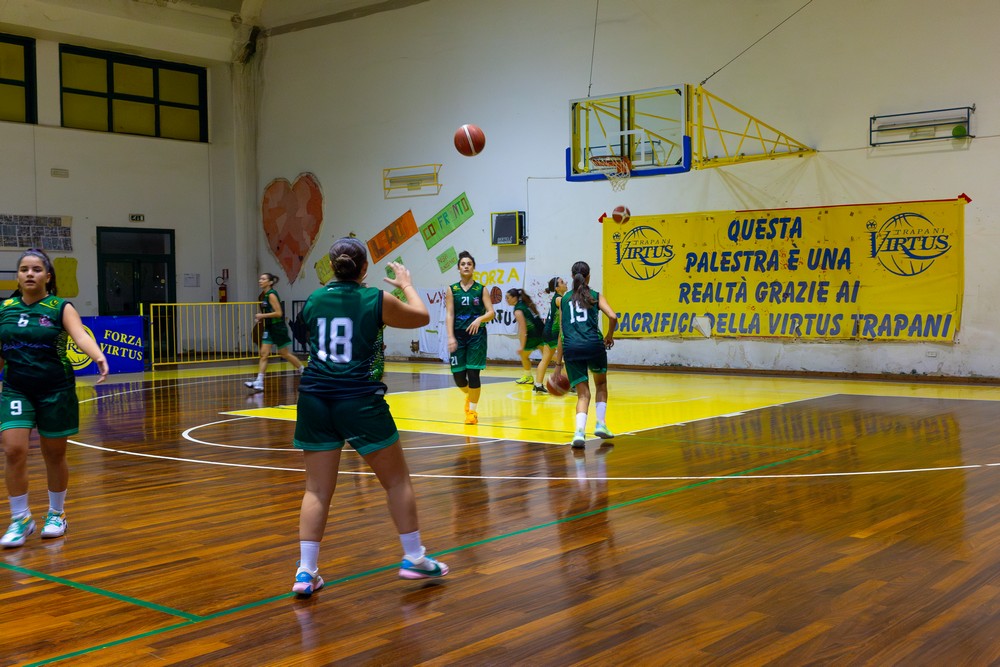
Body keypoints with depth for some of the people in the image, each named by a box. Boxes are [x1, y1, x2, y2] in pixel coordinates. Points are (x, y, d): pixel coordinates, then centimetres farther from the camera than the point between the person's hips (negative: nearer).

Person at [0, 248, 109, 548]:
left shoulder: (61, 308, -5)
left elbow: (81, 335, -23)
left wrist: (98, 356, -42)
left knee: (54, 455, 8)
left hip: (56, 391, -2)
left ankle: (56, 514, 29)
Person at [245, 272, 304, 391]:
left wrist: (263, 315, -19)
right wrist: (261, 318, 8)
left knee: (284, 354, 4)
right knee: (263, 354, -1)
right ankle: (259, 382, -5)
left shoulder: (271, 295, -16)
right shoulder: (265, 295, 10)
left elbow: (279, 313, -21)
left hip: (278, 328, -8)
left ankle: (303, 370, 24)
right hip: (270, 328, 9)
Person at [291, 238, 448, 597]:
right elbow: (422, 317, 10)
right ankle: (414, 557, 20)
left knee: (317, 489, 9)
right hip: (361, 401, -4)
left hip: (315, 399, 4)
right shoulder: (377, 300, -6)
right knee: (397, 480, 12)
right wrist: (407, 284, 26)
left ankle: (306, 572, 6)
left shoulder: (314, 300, 4)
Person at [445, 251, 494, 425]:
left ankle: (473, 410, 8)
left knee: (473, 373, -6)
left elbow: (491, 313, -3)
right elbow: (449, 314, -2)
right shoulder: (452, 290, 5)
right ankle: (469, 395, 33)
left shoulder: (481, 289, 3)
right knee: (458, 375, 0)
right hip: (458, 335, 1)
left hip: (477, 334, -1)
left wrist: (479, 319, -24)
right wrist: (451, 337, -13)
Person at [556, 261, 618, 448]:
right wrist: (609, 336, 13)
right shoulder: (596, 296, 11)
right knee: (601, 383, 25)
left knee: (583, 393, 8)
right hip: (593, 345, -2)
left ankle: (580, 431, -13)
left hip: (571, 348, 2)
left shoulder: (564, 299, 17)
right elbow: (612, 317, -6)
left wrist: (559, 362, 18)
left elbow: (561, 333, 16)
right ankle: (600, 424, 16)